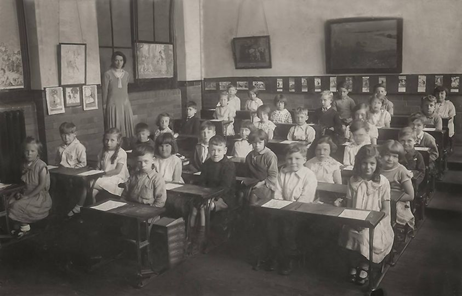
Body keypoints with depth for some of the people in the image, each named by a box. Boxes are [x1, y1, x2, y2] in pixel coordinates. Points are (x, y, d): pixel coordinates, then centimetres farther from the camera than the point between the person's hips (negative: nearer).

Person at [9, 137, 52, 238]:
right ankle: (20, 224, 8)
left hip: (39, 195, -8)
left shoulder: (41, 166, -16)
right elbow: (24, 182, 16)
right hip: (27, 193, 8)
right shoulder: (25, 165, 6)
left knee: (18, 206, -22)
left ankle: (25, 227, 2)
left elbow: (42, 185, -20)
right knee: (10, 203, -7)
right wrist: (20, 192, -2)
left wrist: (28, 196, -21)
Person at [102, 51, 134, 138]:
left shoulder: (126, 74, 8)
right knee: (115, 128, -3)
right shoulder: (108, 74, -5)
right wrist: (104, 105, -1)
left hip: (125, 104, 4)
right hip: (113, 104, -4)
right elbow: (105, 91, -2)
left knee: (127, 126, 5)